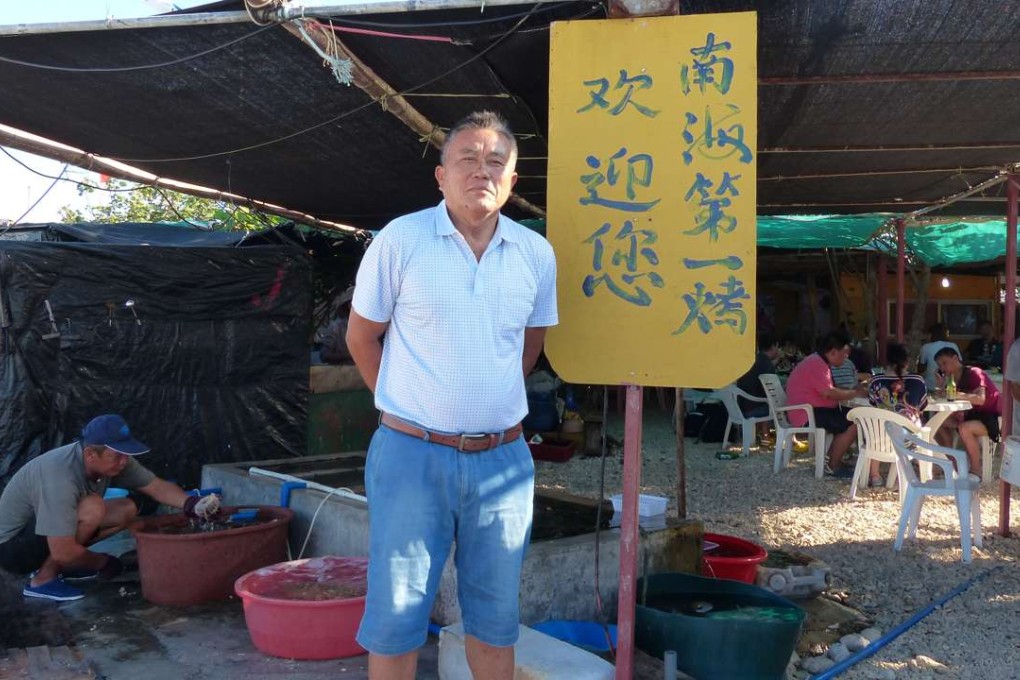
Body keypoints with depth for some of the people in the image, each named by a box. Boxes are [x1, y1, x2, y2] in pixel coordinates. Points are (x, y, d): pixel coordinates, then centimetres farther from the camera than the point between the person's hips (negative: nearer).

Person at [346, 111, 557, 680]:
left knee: (496, 617, 15)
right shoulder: (401, 239, -6)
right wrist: (406, 405, 4)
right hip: (412, 454, -2)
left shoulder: (537, 254, 3)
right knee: (396, 616, 8)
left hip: (504, 458, 3)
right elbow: (362, 336, 3)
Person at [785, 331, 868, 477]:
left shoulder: (820, 362, 17)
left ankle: (831, 458, 8)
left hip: (815, 410, 11)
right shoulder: (816, 364, -18)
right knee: (854, 424, -18)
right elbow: (829, 393, -24)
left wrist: (853, 390, 8)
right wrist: (855, 393, -11)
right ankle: (833, 467, -8)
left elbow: (830, 390, 21)